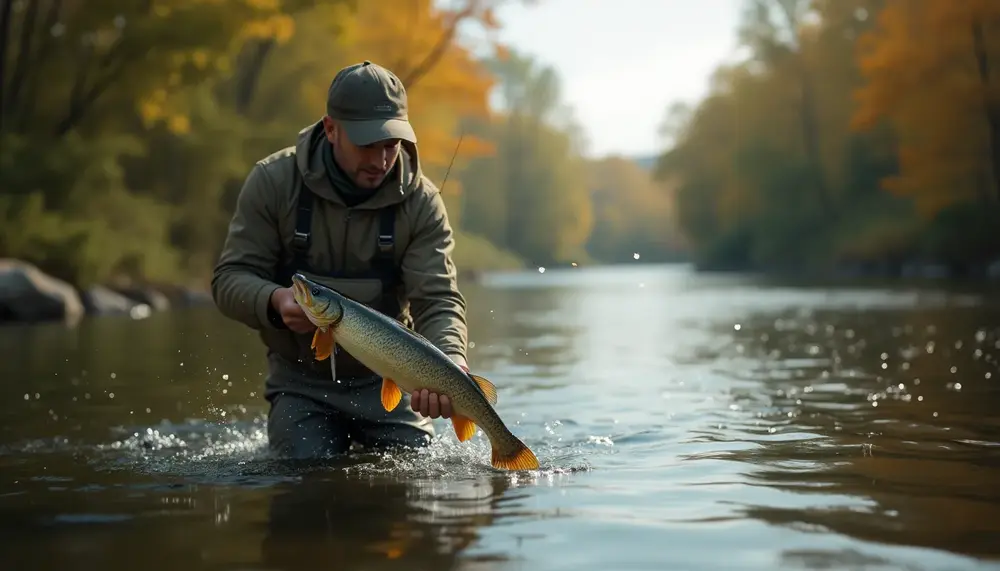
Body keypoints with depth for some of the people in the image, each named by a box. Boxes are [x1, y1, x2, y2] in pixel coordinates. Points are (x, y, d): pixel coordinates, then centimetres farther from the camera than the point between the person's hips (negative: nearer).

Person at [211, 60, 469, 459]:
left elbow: (438, 301, -19)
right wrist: (276, 301, -33)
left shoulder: (420, 201, -12)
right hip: (301, 384, -1)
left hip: (387, 380, 1)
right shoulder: (274, 181, -12)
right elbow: (230, 279, -10)